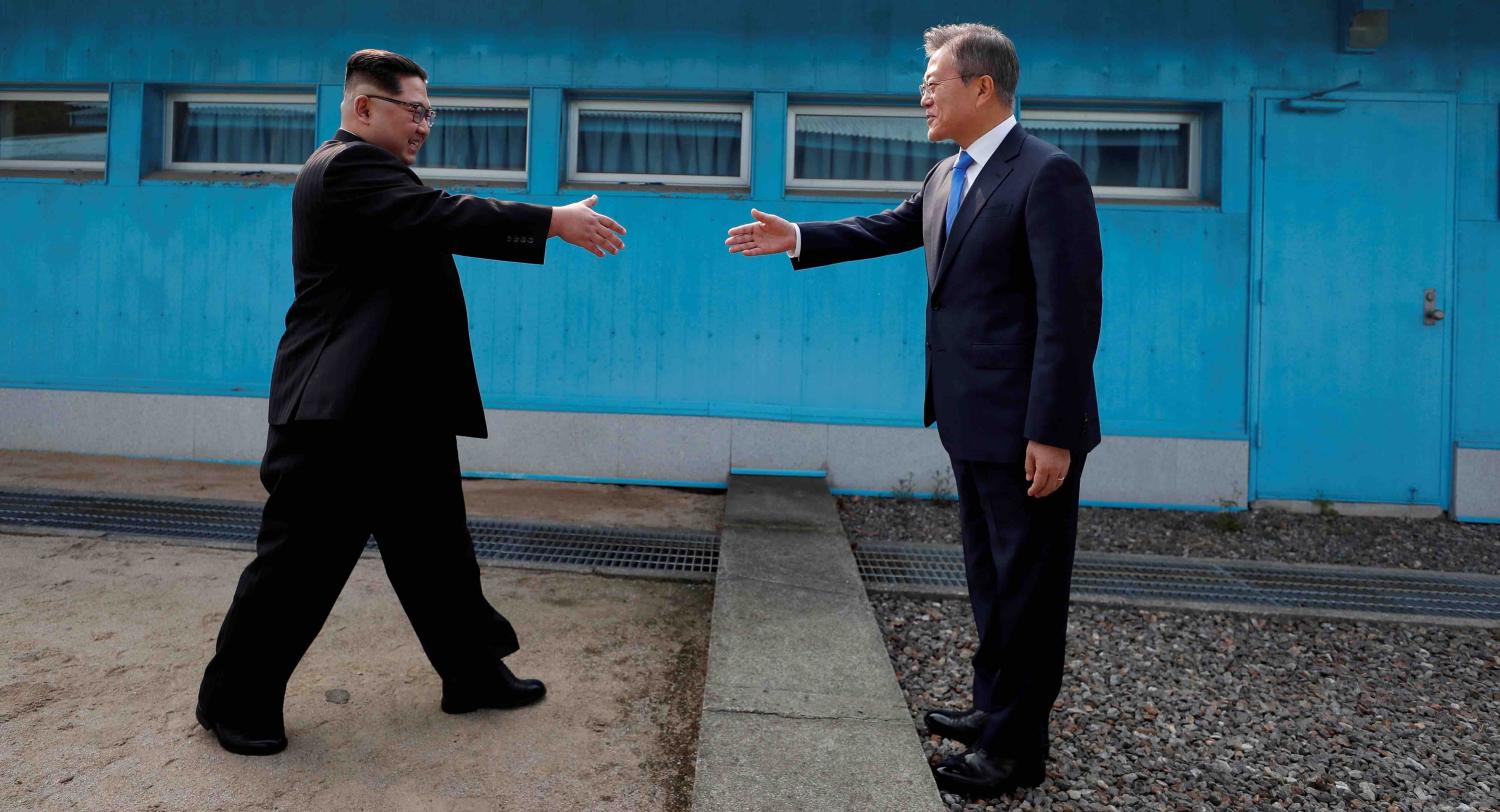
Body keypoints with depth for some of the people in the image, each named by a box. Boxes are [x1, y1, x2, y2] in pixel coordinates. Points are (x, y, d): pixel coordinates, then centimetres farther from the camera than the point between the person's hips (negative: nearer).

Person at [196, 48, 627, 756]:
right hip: (339, 412, -10)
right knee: (300, 560, 2)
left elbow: (438, 228, 16)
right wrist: (555, 221, -21)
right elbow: (443, 216, -25)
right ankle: (234, 700, 21)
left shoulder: (366, 170, 19)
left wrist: (548, 229, 9)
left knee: (434, 549, 14)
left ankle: (472, 673, 25)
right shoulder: (347, 166, -13)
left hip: (401, 408, 10)